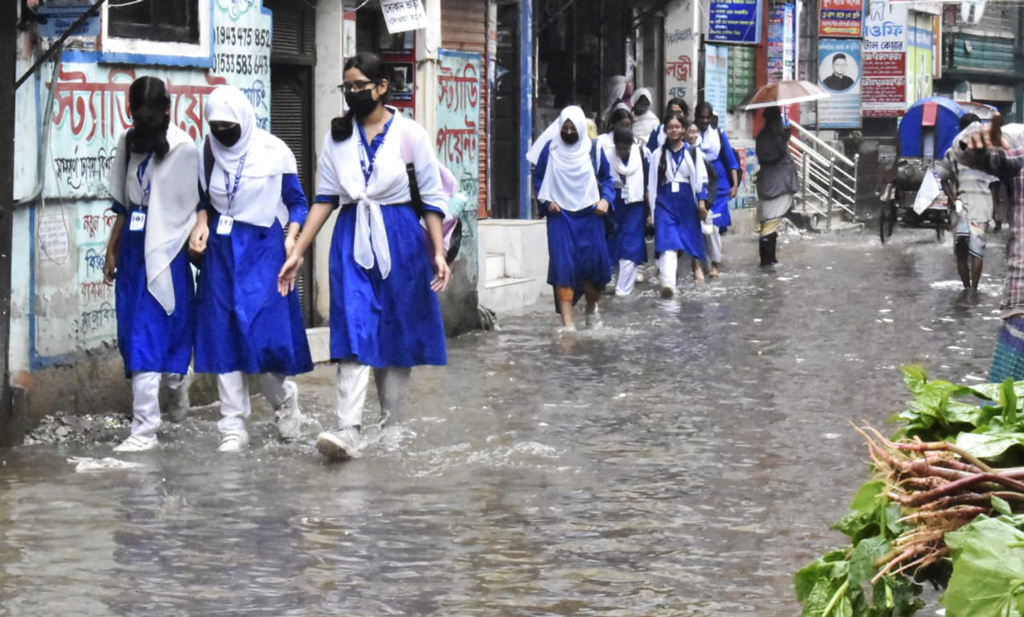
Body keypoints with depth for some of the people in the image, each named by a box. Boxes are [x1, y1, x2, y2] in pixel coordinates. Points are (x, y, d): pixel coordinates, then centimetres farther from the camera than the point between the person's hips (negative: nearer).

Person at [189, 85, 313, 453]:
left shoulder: (274, 152, -3)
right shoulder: (208, 153, 7)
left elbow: (297, 202, 5)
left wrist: (291, 237, -9)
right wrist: (202, 221, -1)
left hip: (263, 247, -3)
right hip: (220, 248, 3)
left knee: (261, 332, -10)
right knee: (224, 337, -1)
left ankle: (283, 398, 19)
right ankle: (233, 427, 3)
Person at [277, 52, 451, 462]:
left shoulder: (409, 134, -1)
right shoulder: (338, 135, 8)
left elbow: (432, 198, -1)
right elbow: (324, 197, 9)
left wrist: (438, 253, -10)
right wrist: (297, 252, 3)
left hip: (400, 239, -1)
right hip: (352, 240, 1)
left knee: (396, 332, 5)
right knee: (354, 334, -11)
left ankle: (392, 425, 18)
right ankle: (349, 432, -21)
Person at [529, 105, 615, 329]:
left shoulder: (594, 151, 5)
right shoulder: (550, 149, 3)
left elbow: (607, 178, 12)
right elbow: (538, 178, 9)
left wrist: (605, 199, -5)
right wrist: (546, 201, -5)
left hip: (589, 216, 1)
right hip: (560, 216, -1)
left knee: (592, 262, -2)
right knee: (563, 263, -11)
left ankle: (592, 307, 29)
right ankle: (567, 320, -12)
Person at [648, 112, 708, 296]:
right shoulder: (658, 155, 8)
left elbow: (701, 179, 3)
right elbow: (652, 182, 10)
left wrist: (702, 202, -4)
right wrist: (651, 205, 6)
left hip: (687, 200, 1)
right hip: (665, 200, -1)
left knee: (692, 237, 12)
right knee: (667, 242, -16)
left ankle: (697, 267, 42)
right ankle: (668, 283, -31)